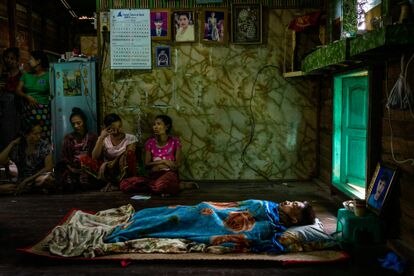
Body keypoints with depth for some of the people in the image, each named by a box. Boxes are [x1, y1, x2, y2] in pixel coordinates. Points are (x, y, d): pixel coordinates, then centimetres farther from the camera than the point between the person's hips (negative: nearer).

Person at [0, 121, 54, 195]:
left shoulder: (45, 145, -5)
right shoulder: (17, 147, 0)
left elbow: (48, 168, -10)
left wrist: (29, 179, -15)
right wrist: (11, 144, -10)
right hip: (21, 181, 3)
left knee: (46, 179, -38)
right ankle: (39, 189, -14)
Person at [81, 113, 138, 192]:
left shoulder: (130, 138, -1)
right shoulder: (104, 139, 5)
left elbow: (129, 157, -11)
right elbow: (94, 157, -8)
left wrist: (114, 163, -28)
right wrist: (101, 138, -17)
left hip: (123, 172, -3)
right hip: (107, 170, 3)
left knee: (129, 153, -31)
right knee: (84, 159, -19)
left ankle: (113, 182, -26)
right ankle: (117, 181, -26)